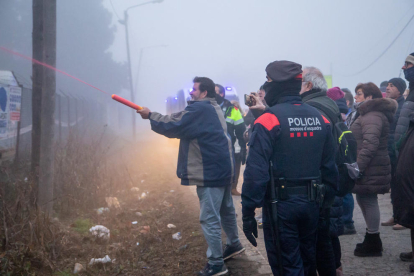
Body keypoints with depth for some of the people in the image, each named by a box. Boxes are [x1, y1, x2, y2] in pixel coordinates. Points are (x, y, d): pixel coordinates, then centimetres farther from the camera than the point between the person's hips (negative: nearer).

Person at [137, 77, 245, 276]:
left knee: (209, 218, -6)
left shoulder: (199, 109, -17)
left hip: (211, 171, -10)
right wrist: (155, 116, 6)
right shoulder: (213, 108, 15)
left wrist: (150, 116, -7)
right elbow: (182, 121, 16)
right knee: (225, 209, 25)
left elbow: (173, 126, -18)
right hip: (223, 168, 10)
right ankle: (234, 244, 42)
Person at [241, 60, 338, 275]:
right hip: (311, 203, 6)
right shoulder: (320, 118, 4)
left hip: (281, 205, -6)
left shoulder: (268, 120, -14)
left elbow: (256, 171, -19)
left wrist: (248, 213, -14)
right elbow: (329, 166, 5)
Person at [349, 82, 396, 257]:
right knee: (364, 200, 16)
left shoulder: (372, 116, -17)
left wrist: (358, 167, -26)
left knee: (368, 201, -5)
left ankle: (373, 244, 3)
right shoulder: (367, 114, 19)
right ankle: (372, 240, 27)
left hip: (370, 170, -11)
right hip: (369, 169, 11)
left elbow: (370, 144, -26)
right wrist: (358, 166, 22)